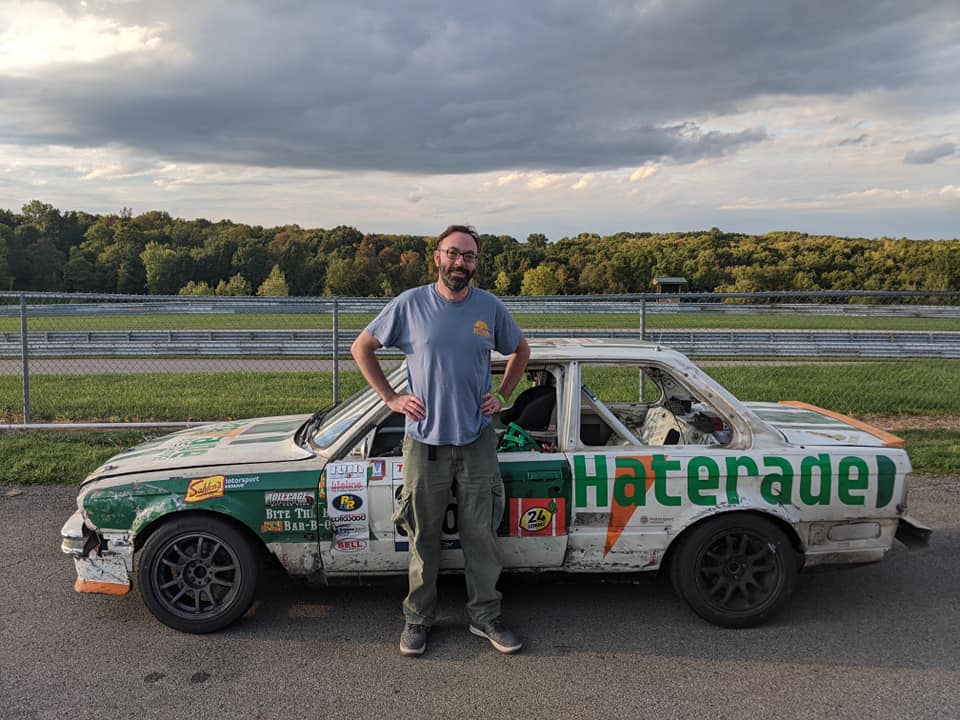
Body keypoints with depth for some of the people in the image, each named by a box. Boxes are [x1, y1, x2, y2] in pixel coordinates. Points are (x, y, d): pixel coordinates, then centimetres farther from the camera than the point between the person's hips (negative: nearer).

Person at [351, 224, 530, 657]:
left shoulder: (491, 309, 2)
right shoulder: (410, 305, -3)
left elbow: (520, 350, 20)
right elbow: (361, 348, 6)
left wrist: (502, 395, 8)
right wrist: (390, 398, -1)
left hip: (477, 441, 2)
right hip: (425, 441, -1)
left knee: (481, 536, 8)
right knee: (423, 537, 9)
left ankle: (485, 617, 24)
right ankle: (418, 619, 25)